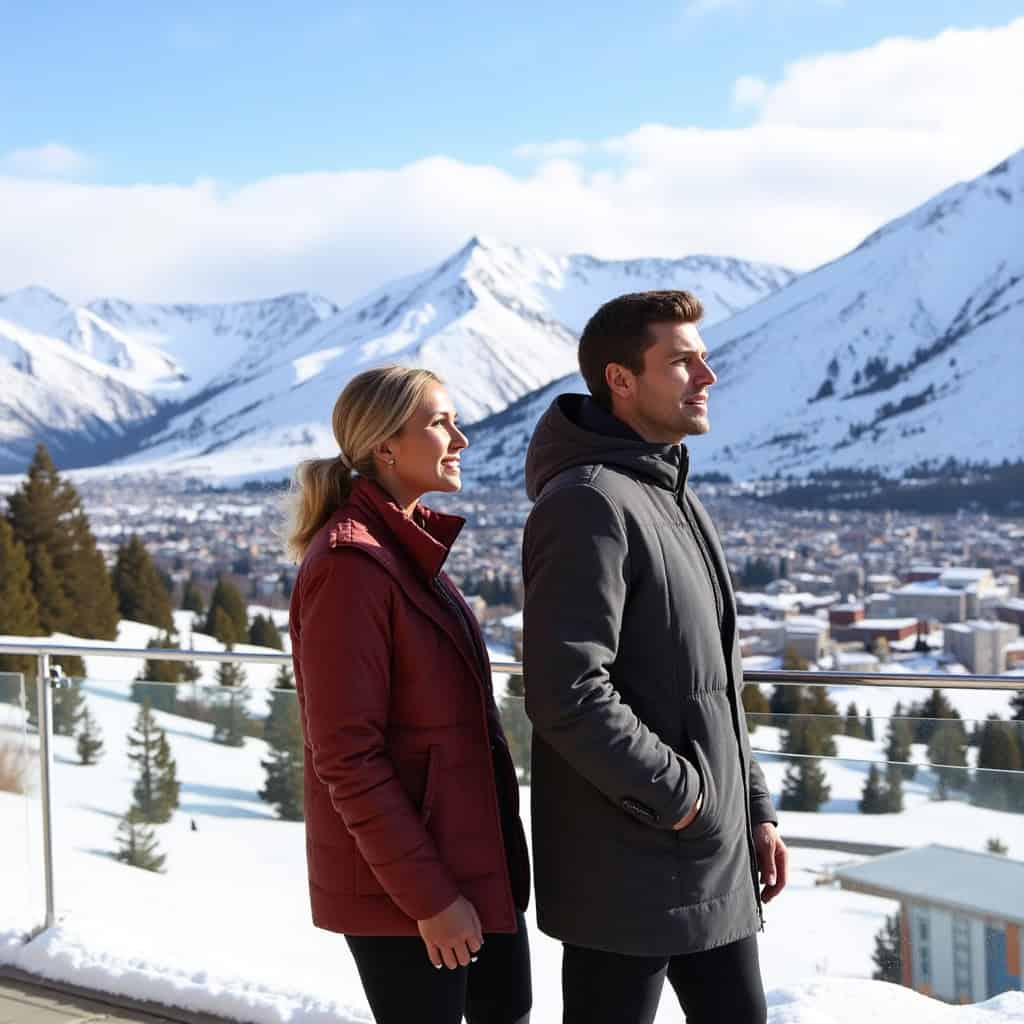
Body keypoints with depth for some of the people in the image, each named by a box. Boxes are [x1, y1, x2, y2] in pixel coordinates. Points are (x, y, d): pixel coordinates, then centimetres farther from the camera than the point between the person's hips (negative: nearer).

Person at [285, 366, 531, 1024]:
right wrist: (428, 895, -19)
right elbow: (347, 758, -21)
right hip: (399, 883, -9)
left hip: (470, 856, 9)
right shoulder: (350, 563, -19)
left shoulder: (412, 546, 9)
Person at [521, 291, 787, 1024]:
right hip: (627, 868, -9)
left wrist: (755, 807, 15)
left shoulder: (678, 502, 14)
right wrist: (675, 795, -17)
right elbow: (567, 695, -25)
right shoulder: (587, 504, -17)